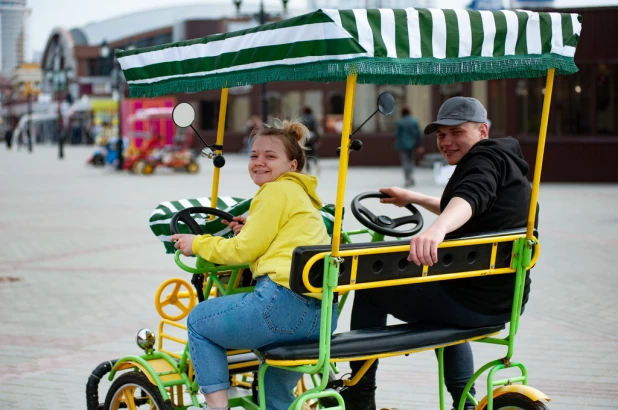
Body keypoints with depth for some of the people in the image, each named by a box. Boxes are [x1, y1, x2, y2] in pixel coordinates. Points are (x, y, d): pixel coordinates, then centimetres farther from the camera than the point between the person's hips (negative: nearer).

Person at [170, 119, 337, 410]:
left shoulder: (277, 191, -2)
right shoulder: (302, 194, 26)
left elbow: (242, 251, -4)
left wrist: (197, 243, 8)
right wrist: (250, 231, 19)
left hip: (285, 300, -9)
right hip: (321, 316, 9)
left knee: (198, 321, 13)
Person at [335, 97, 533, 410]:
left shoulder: (486, 158, -11)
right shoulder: (506, 163, 20)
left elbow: (471, 197, -36)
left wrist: (436, 230, -54)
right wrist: (414, 199, 41)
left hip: (473, 300, -11)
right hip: (508, 300, 11)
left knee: (371, 288, 6)